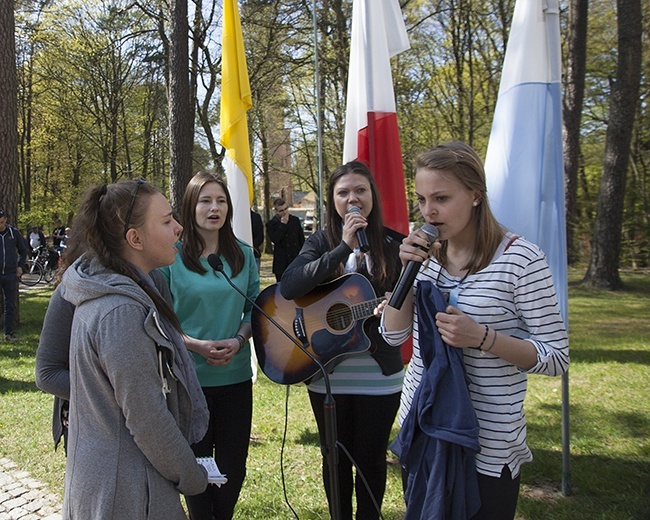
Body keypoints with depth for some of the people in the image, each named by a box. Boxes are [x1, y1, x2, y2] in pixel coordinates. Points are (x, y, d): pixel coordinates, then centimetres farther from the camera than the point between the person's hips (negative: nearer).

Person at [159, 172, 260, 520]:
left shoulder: (243, 255, 4)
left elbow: (254, 306, 8)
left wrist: (238, 340, -11)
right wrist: (196, 345, -18)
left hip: (236, 375, 3)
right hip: (189, 377, -3)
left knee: (233, 465, 12)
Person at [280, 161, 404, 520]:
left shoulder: (392, 244, -2)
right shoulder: (322, 242, -2)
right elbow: (288, 287, -19)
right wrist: (343, 247, -24)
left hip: (379, 375, 0)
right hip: (328, 374, 1)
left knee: (371, 459, 13)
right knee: (336, 458, 16)